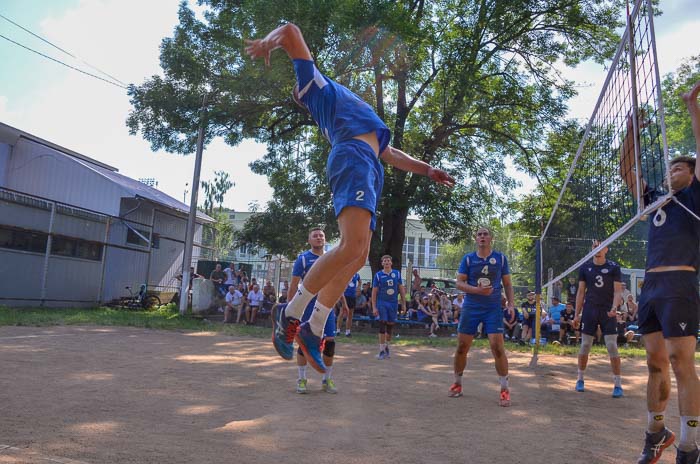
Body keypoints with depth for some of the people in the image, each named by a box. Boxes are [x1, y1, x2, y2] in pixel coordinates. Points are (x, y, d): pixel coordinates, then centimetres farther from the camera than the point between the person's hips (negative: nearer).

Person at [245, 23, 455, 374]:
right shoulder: (316, 85, 27)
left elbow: (389, 154, 41)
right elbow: (290, 31, 22)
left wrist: (427, 170, 36)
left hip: (368, 167, 8)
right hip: (353, 157, -8)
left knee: (357, 257, -2)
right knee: (353, 245, -26)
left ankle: (313, 330, 0)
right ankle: (290, 313, -17)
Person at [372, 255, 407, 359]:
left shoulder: (397, 273, 4)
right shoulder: (378, 275, -3)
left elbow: (401, 289, 8)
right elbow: (374, 292, -2)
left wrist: (404, 304, 4)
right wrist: (374, 307, -7)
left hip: (393, 303, 3)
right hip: (382, 303, -2)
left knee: (390, 325, 10)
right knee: (382, 325, -7)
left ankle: (386, 346, 31)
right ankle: (382, 351, -1)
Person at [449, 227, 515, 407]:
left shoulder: (501, 258, 3)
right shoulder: (468, 258, 1)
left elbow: (507, 284, 8)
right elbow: (459, 283, -3)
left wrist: (510, 304, -4)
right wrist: (477, 290, -19)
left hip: (493, 308, -1)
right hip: (470, 308, 1)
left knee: (497, 346, -11)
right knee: (462, 346, 4)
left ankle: (505, 389, 3)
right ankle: (457, 384, 22)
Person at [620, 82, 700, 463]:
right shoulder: (655, 199, 22)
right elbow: (627, 170, 24)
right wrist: (631, 133, 18)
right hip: (649, 286, 6)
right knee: (655, 364, 10)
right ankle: (656, 433, 20)